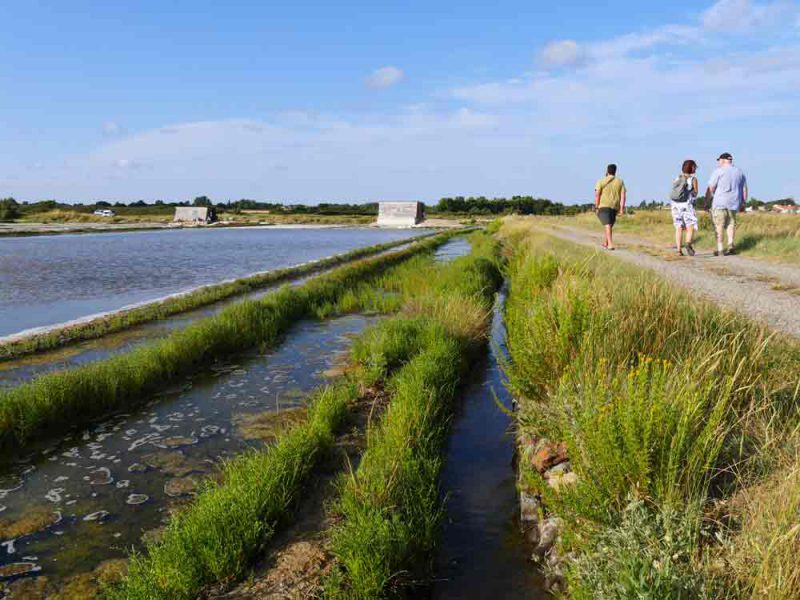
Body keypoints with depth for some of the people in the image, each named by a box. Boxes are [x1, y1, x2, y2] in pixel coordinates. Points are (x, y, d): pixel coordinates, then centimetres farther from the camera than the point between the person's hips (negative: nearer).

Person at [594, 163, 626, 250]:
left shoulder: (601, 181, -1)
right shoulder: (620, 182, 8)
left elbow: (597, 195, -9)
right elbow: (623, 195, -1)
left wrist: (596, 207, -6)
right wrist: (622, 208, -4)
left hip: (603, 206, -4)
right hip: (615, 207, 4)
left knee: (607, 226, -11)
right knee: (609, 225, 20)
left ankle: (610, 244, -23)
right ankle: (605, 243, 31)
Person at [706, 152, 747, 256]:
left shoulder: (719, 171, -4)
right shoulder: (739, 172, 13)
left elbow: (710, 188, -7)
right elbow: (744, 189, 14)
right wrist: (743, 203, 18)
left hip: (720, 203, -5)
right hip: (734, 203, 5)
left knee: (718, 225, 1)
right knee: (730, 224, 15)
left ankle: (719, 249, -1)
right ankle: (731, 243, -1)